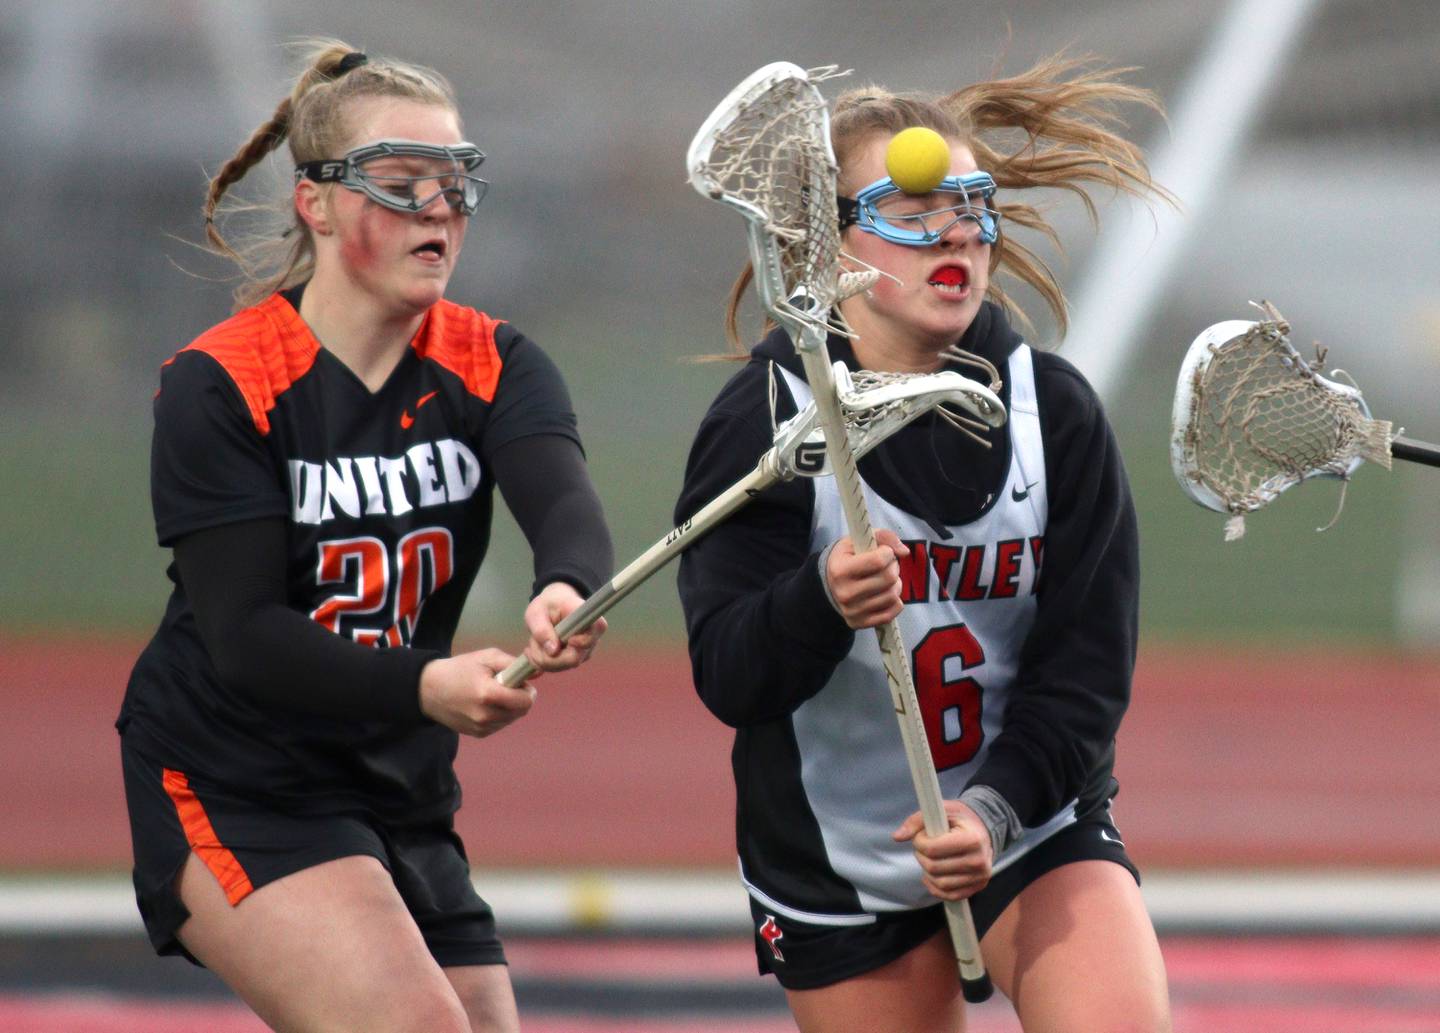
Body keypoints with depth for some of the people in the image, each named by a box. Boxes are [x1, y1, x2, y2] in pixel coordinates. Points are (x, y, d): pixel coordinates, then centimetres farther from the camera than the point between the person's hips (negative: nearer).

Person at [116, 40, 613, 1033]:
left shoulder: (491, 365, -1)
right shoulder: (219, 386, -13)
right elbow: (245, 637, -21)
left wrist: (567, 593, -47)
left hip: (405, 798, 6)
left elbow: (566, 503, -22)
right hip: (230, 791, -6)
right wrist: (426, 687, -37)